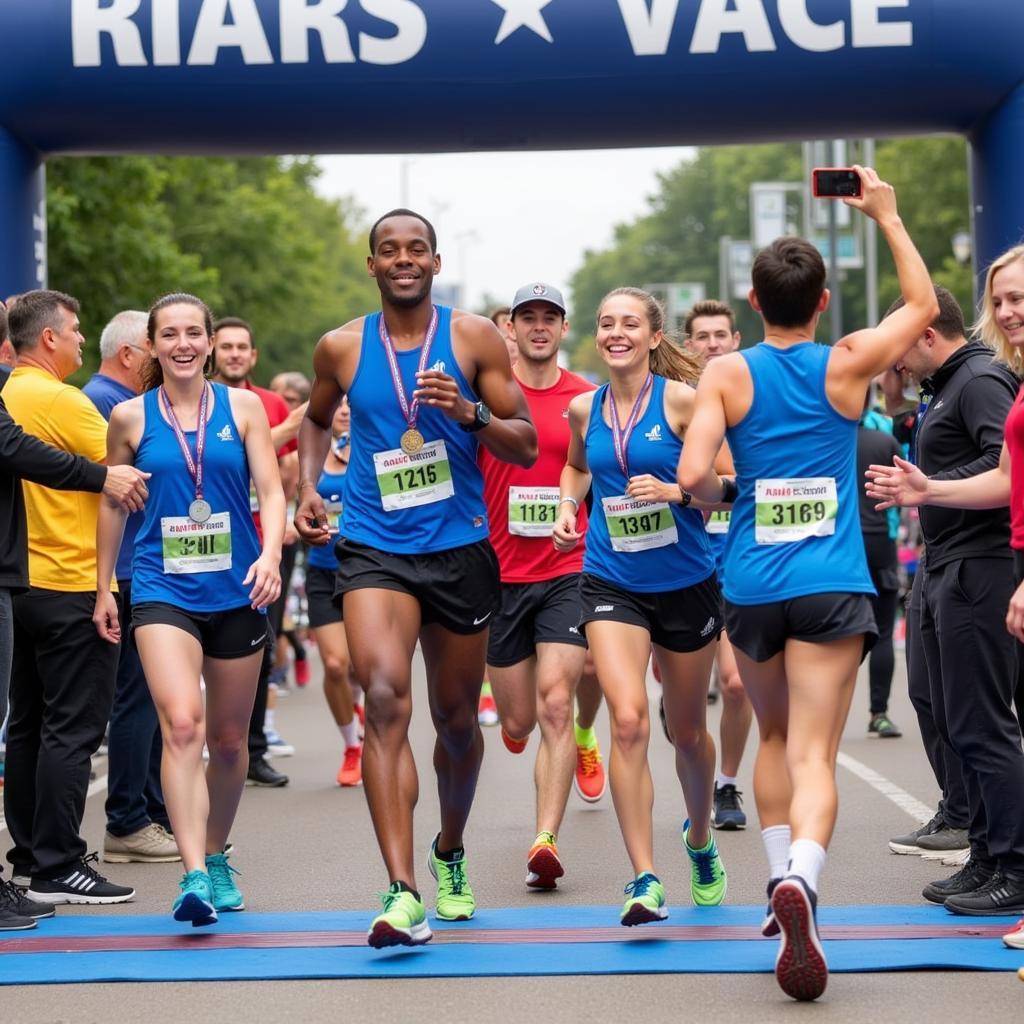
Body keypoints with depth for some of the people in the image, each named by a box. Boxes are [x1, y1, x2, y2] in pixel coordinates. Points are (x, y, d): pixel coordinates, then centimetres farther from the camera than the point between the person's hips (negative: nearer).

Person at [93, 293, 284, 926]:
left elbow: (271, 490, 1)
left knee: (229, 738, 11)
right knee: (182, 724, -21)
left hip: (236, 591, 2)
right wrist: (103, 588, 13)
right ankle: (194, 876, -27)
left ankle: (217, 859, 32)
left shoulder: (243, 407, 4)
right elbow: (112, 503, 12)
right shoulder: (131, 416, 3)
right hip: (162, 590, -2)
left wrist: (271, 554, -16)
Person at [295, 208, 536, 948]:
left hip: (460, 550, 1)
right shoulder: (342, 348, 3)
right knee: (385, 699, -22)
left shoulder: (474, 337, -1)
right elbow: (316, 420, 24)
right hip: (373, 550, -1)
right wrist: (309, 488, 7)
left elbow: (526, 447, 0)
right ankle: (403, 893, -26)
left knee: (456, 718, 14)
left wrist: (469, 412, -18)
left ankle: (450, 853, 42)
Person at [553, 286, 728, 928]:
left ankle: (701, 841, 43)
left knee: (688, 730, 15)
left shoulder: (680, 399, -9)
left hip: (686, 583, -1)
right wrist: (568, 506, 7)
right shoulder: (584, 408, 3)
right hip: (611, 584, 1)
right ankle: (645, 881, -15)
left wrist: (674, 490, -24)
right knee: (629, 720, -18)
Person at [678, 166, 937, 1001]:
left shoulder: (728, 375, -2)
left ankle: (783, 883, 20)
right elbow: (923, 305, 16)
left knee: (776, 736, 24)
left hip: (751, 583, 2)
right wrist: (888, 216, 22)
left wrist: (723, 491, 10)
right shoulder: (846, 366, -1)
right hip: (830, 584, -2)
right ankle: (800, 880, -33)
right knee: (814, 754, -8)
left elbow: (693, 475, -13)